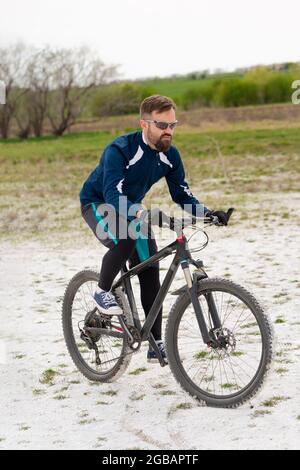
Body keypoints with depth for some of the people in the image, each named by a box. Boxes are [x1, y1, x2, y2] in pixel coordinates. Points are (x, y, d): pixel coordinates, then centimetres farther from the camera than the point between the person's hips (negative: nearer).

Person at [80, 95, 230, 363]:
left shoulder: (169, 155, -11)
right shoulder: (120, 150, -31)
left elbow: (181, 193, -5)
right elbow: (113, 195, -41)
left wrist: (207, 213, -24)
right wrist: (141, 213, -59)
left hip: (132, 209, 6)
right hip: (98, 204, -6)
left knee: (150, 271, -5)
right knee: (123, 241, -37)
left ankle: (156, 345, 1)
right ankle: (103, 292, -10)